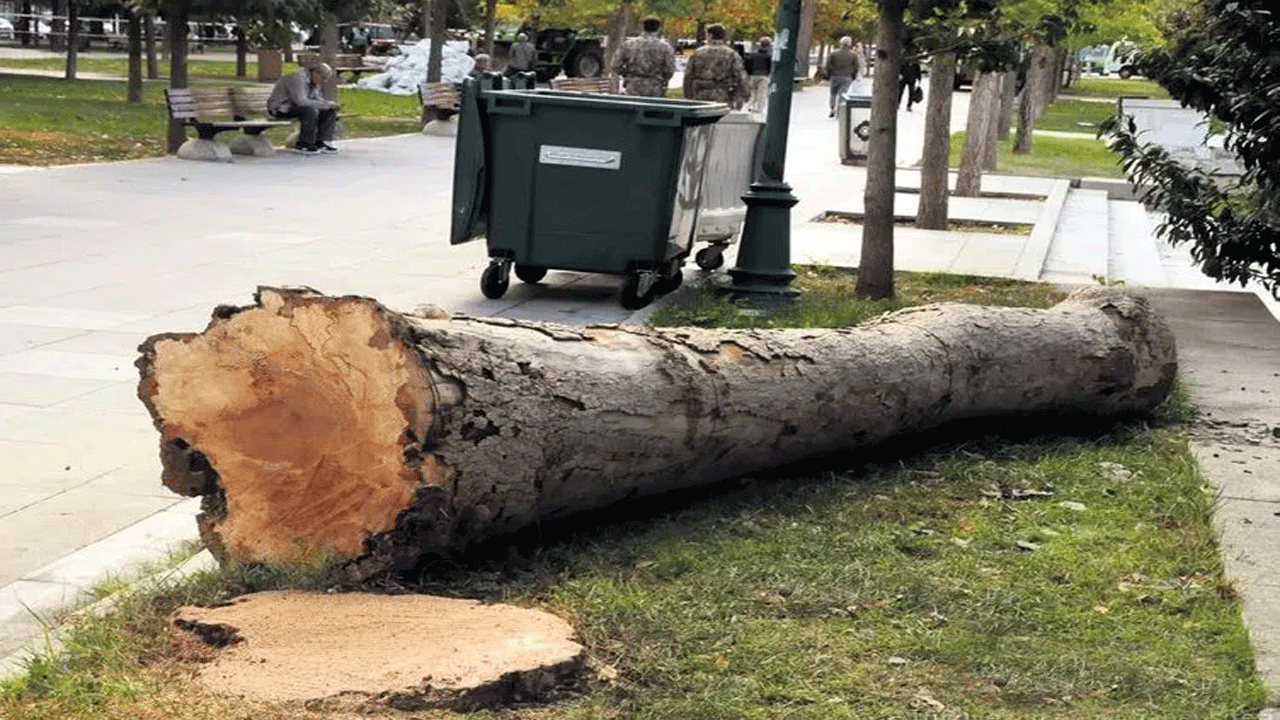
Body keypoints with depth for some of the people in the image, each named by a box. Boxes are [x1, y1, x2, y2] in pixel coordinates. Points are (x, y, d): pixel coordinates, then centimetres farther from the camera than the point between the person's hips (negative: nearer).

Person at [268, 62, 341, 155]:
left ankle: (320, 143, -6)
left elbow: (317, 98, 13)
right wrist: (326, 104, -29)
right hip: (281, 107, -10)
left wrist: (331, 104, -9)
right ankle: (302, 145, -25)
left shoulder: (315, 81, 4)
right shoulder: (298, 78, -25)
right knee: (310, 111, -34)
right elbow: (301, 101, -34)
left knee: (329, 111, -2)